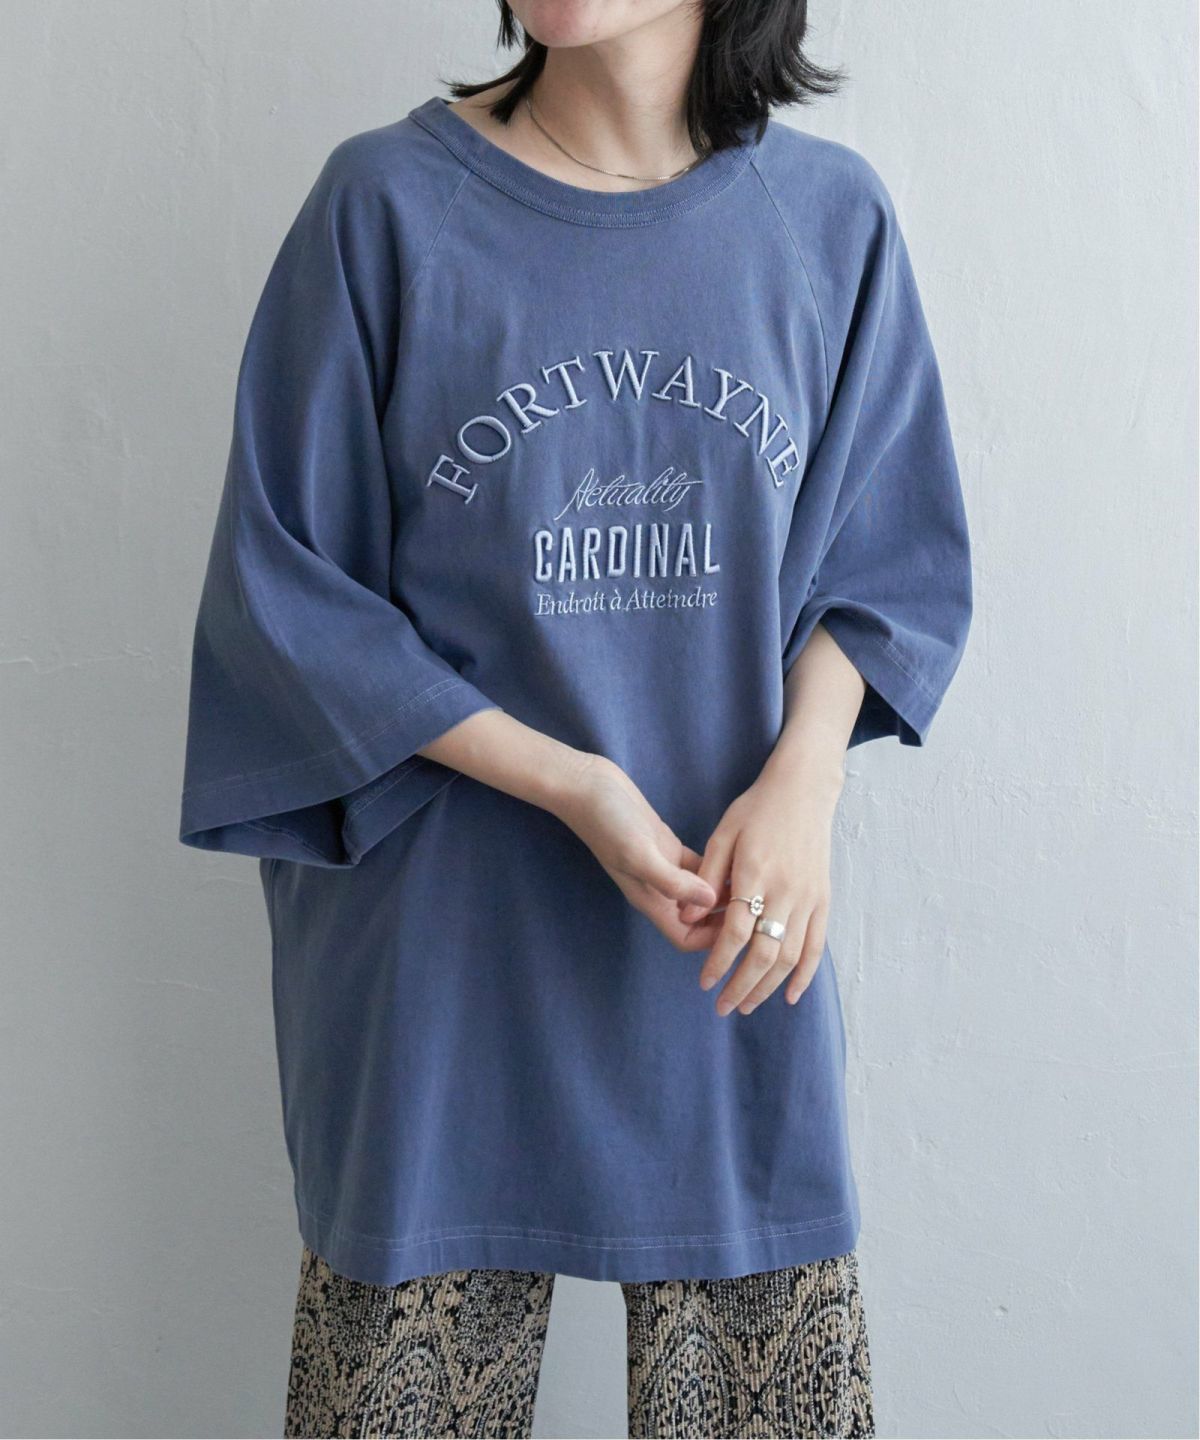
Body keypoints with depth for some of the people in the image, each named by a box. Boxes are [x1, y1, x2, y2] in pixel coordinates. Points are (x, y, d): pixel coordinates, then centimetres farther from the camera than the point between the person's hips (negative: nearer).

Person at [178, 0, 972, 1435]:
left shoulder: (831, 216, 1)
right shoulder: (385, 203, -7)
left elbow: (889, 555, 9)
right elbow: (287, 585, -5)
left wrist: (801, 780, -10)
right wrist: (569, 784, -15)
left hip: (741, 930, 2)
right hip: (446, 929, -1)